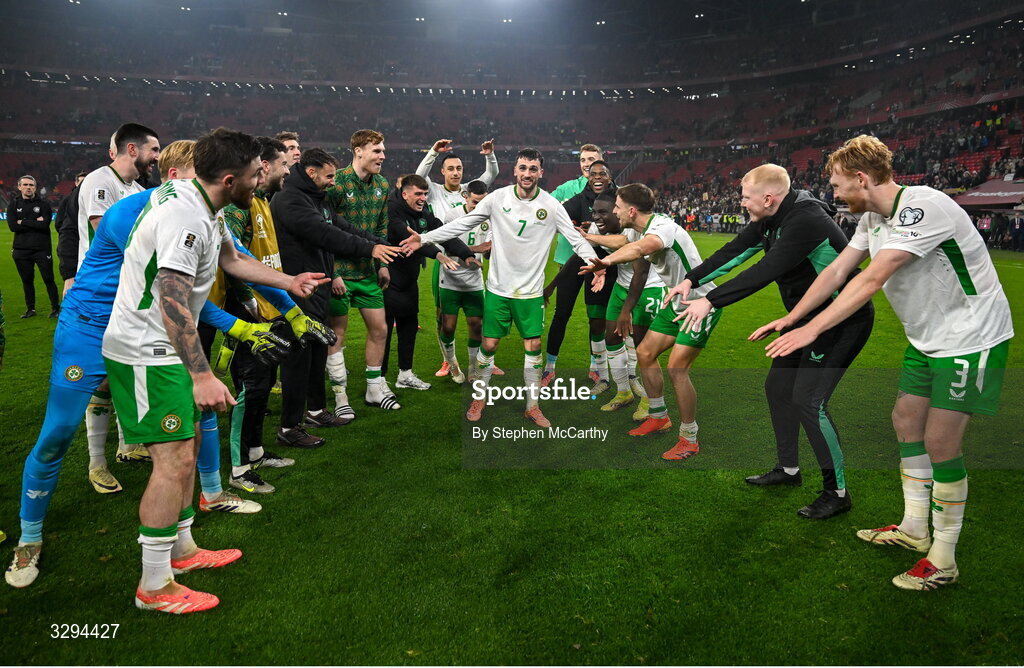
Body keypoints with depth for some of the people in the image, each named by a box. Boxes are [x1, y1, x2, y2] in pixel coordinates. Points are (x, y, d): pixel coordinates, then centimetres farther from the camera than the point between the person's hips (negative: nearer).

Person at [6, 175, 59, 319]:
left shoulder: (44, 204, 1)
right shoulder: (13, 205, 7)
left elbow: (45, 224, -14)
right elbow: (13, 226, -6)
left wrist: (23, 222, -10)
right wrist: (35, 223, -10)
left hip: (42, 249, -3)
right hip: (21, 250, 3)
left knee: (48, 279, -1)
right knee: (27, 280, 11)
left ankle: (56, 308, 8)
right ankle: (30, 309, 21)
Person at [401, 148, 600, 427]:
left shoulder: (551, 205, -5)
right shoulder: (498, 198, -5)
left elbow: (576, 238, -4)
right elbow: (462, 224, -1)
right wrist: (425, 238, -6)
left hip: (531, 290, 0)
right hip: (498, 286, 0)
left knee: (533, 346, 2)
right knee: (489, 344, 4)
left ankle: (532, 406, 18)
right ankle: (478, 399, 24)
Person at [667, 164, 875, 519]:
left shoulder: (806, 221, -29)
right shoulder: (772, 218, 1)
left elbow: (765, 271, -36)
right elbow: (735, 251, 6)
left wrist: (710, 301, -35)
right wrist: (692, 279, -2)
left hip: (843, 320, -10)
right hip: (808, 317, 10)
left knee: (808, 400, -14)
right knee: (778, 386, 14)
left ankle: (837, 492, 1)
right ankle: (788, 469, 31)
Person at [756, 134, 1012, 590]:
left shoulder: (923, 206, -27)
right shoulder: (873, 217, 3)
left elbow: (872, 280, -33)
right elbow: (837, 271, 7)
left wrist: (812, 329, -34)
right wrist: (788, 320, 5)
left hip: (970, 337, -9)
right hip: (928, 338, 9)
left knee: (940, 441, -7)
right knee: (906, 420, 12)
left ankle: (943, 561, 7)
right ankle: (914, 528, 28)